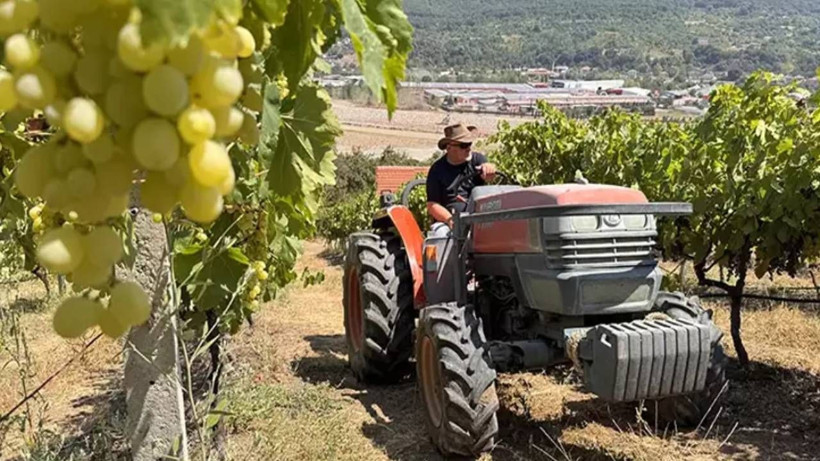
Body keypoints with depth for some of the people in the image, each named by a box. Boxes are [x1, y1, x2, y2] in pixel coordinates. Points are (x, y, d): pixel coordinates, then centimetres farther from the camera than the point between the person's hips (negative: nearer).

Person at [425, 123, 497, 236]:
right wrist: (450, 219, -16)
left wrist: (489, 168, -37)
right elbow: (432, 205, 2)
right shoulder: (437, 170, 7)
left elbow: (487, 176, -11)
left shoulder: (477, 159, 11)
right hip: (446, 222, -1)